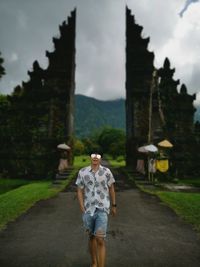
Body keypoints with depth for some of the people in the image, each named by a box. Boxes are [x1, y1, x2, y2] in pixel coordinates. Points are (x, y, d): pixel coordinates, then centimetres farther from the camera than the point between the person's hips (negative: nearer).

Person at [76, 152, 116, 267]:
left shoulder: (106, 171, -5)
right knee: (91, 237, 17)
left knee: (100, 239, -9)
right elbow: (80, 191, 2)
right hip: (88, 209, 2)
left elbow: (111, 189, 5)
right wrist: (82, 209, -4)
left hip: (102, 209, -2)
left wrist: (114, 205, 8)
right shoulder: (82, 172, -3)